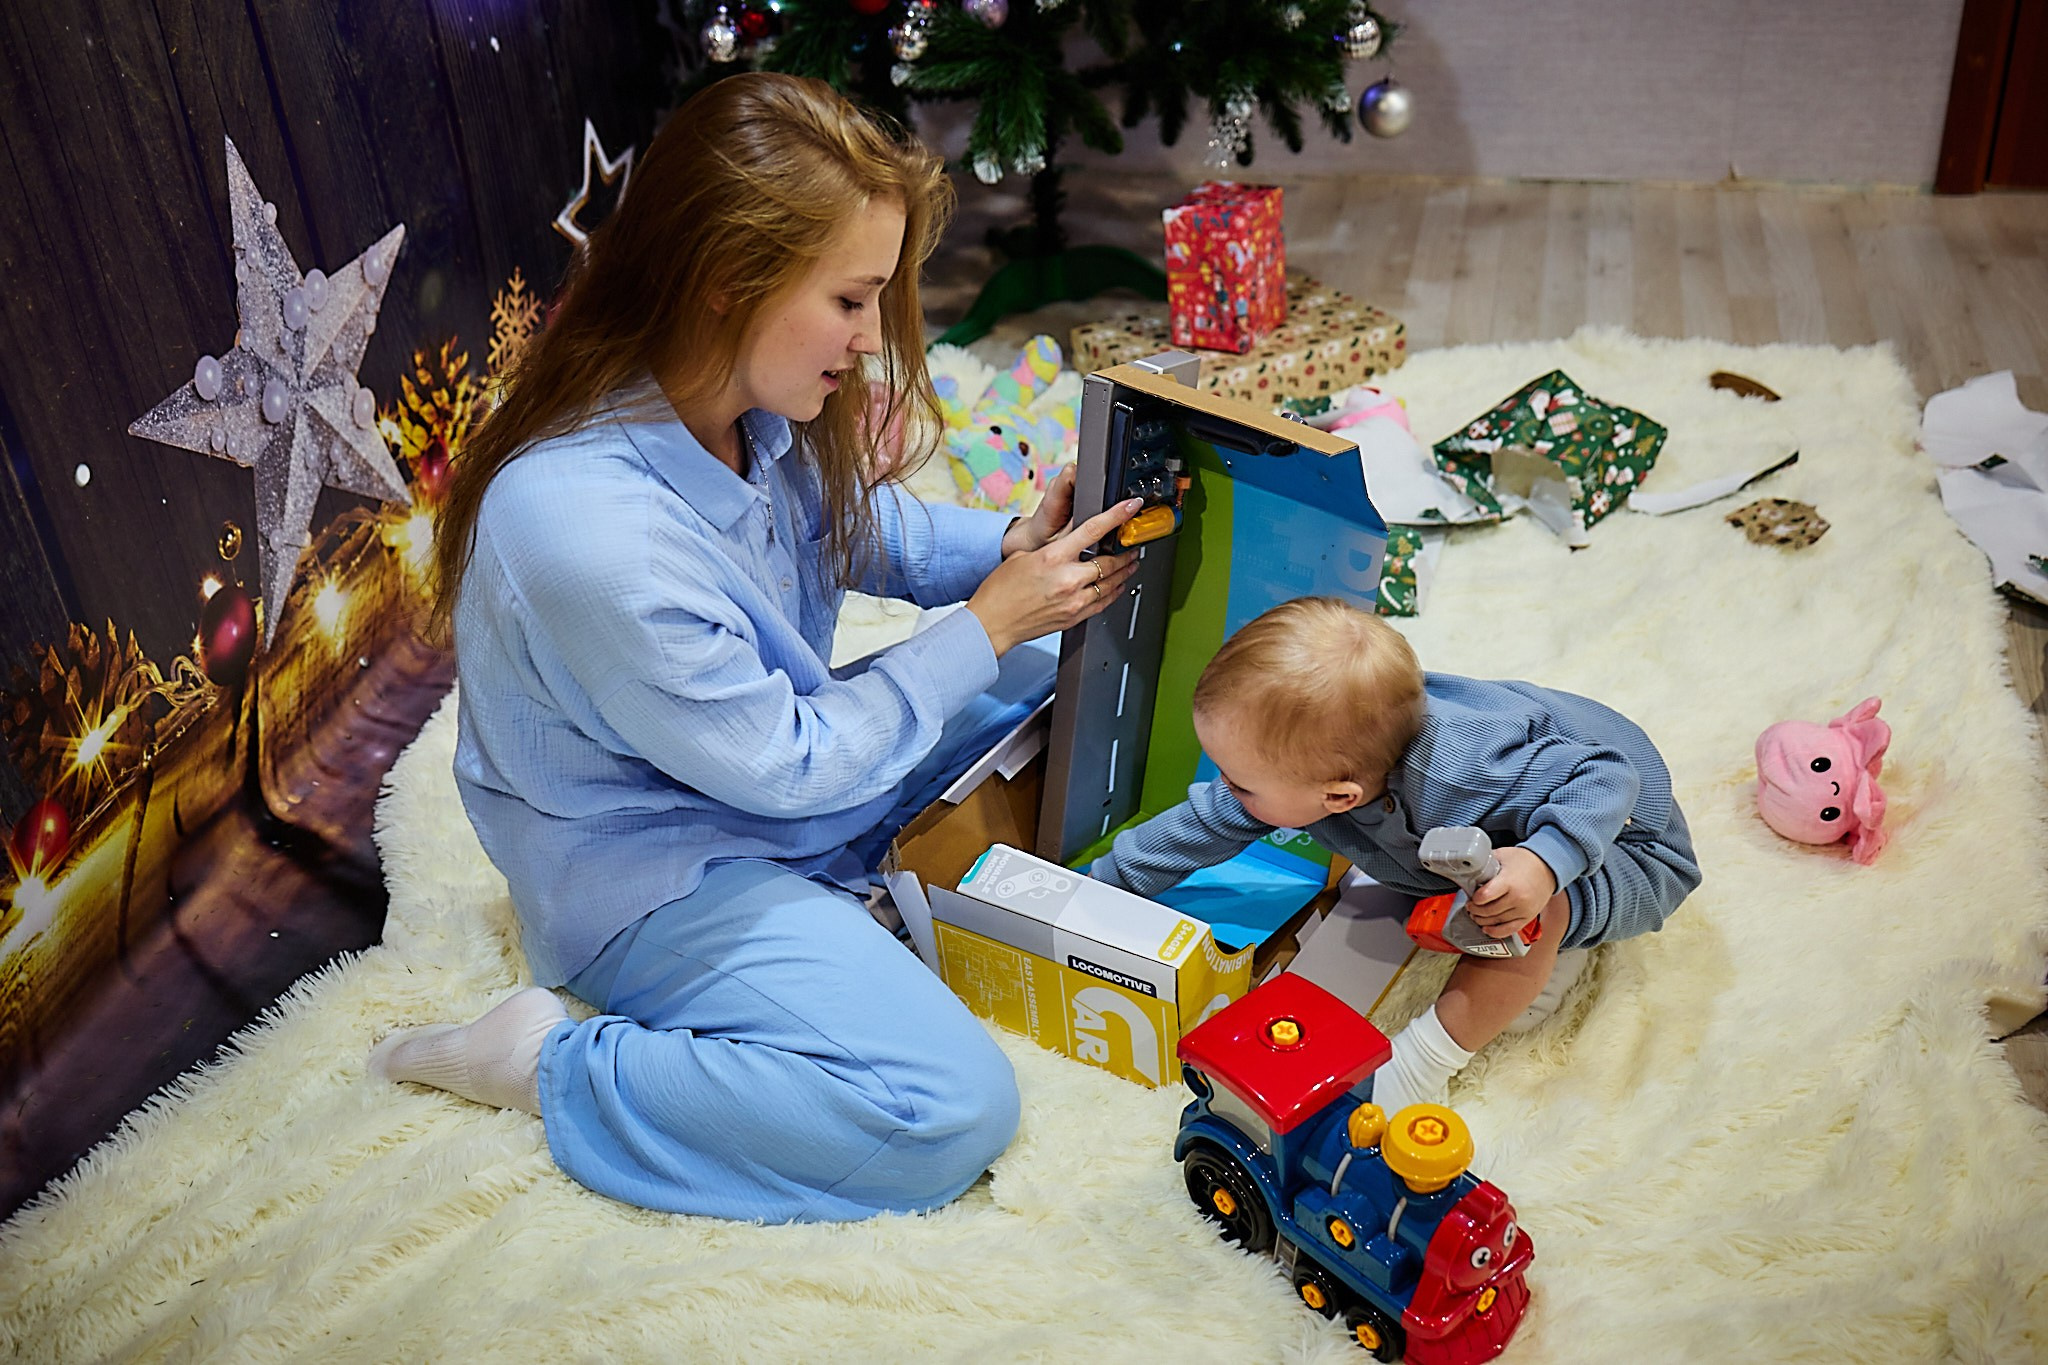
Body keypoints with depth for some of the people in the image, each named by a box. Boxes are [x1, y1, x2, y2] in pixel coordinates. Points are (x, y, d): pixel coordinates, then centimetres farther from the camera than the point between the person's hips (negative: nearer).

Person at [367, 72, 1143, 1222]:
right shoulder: (588, 530, -37)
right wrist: (985, 626, -18)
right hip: (653, 864, -8)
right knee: (950, 1113, -22)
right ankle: (552, 1067, -9)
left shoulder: (755, 404, -12)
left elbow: (858, 522, 11)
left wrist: (1001, 547, -8)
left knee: (1053, 676, 8)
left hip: (779, 746, 8)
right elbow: (788, 764, -24)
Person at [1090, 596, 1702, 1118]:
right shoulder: (1303, 766, -24)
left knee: (1528, 908, -35)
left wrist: (1545, 864, -51)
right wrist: (1098, 885, -2)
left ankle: (1422, 1067, -15)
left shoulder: (1463, 777, -46)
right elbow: (1202, 825, -8)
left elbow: (1609, 778, -35)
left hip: (1619, 838, -7)